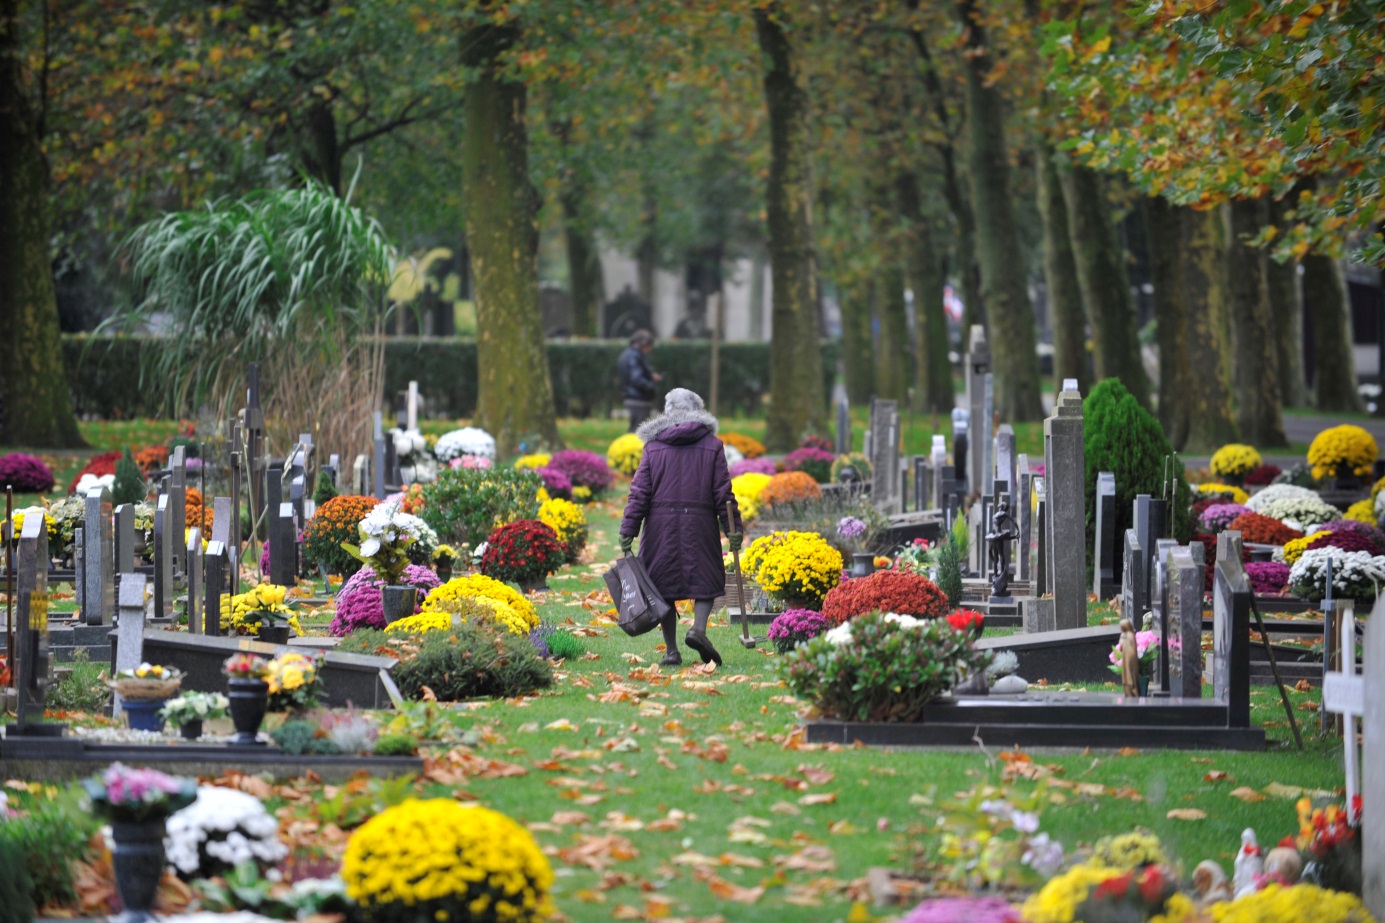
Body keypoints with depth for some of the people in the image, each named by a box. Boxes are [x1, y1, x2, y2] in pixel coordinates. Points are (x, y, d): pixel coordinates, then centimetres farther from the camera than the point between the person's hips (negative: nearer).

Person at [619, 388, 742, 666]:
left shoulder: (654, 446, 4)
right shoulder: (712, 445, 4)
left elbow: (639, 492, 1)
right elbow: (723, 491, 1)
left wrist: (628, 531, 1)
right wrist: (733, 529, 5)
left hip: (661, 527, 1)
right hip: (700, 523, -1)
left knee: (663, 583, 7)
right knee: (706, 580, 10)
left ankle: (671, 650, 5)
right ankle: (698, 628, -15)